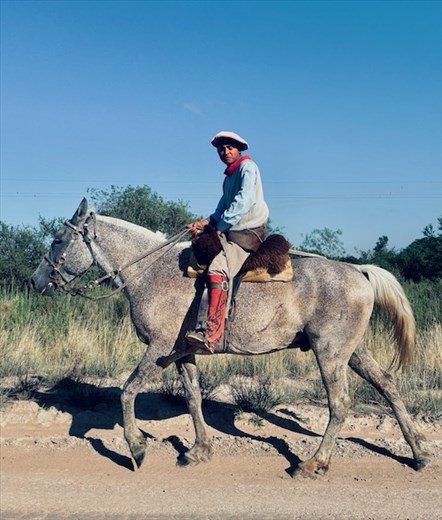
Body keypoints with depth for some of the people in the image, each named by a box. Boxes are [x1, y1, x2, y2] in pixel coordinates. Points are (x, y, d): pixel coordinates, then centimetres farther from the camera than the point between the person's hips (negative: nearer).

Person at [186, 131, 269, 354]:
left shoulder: (247, 167, -5)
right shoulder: (229, 176, 22)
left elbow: (244, 200, -19)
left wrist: (220, 226, -18)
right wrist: (208, 222, 2)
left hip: (248, 233, -11)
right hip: (231, 232, 11)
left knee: (217, 269, -31)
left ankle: (212, 336, -41)